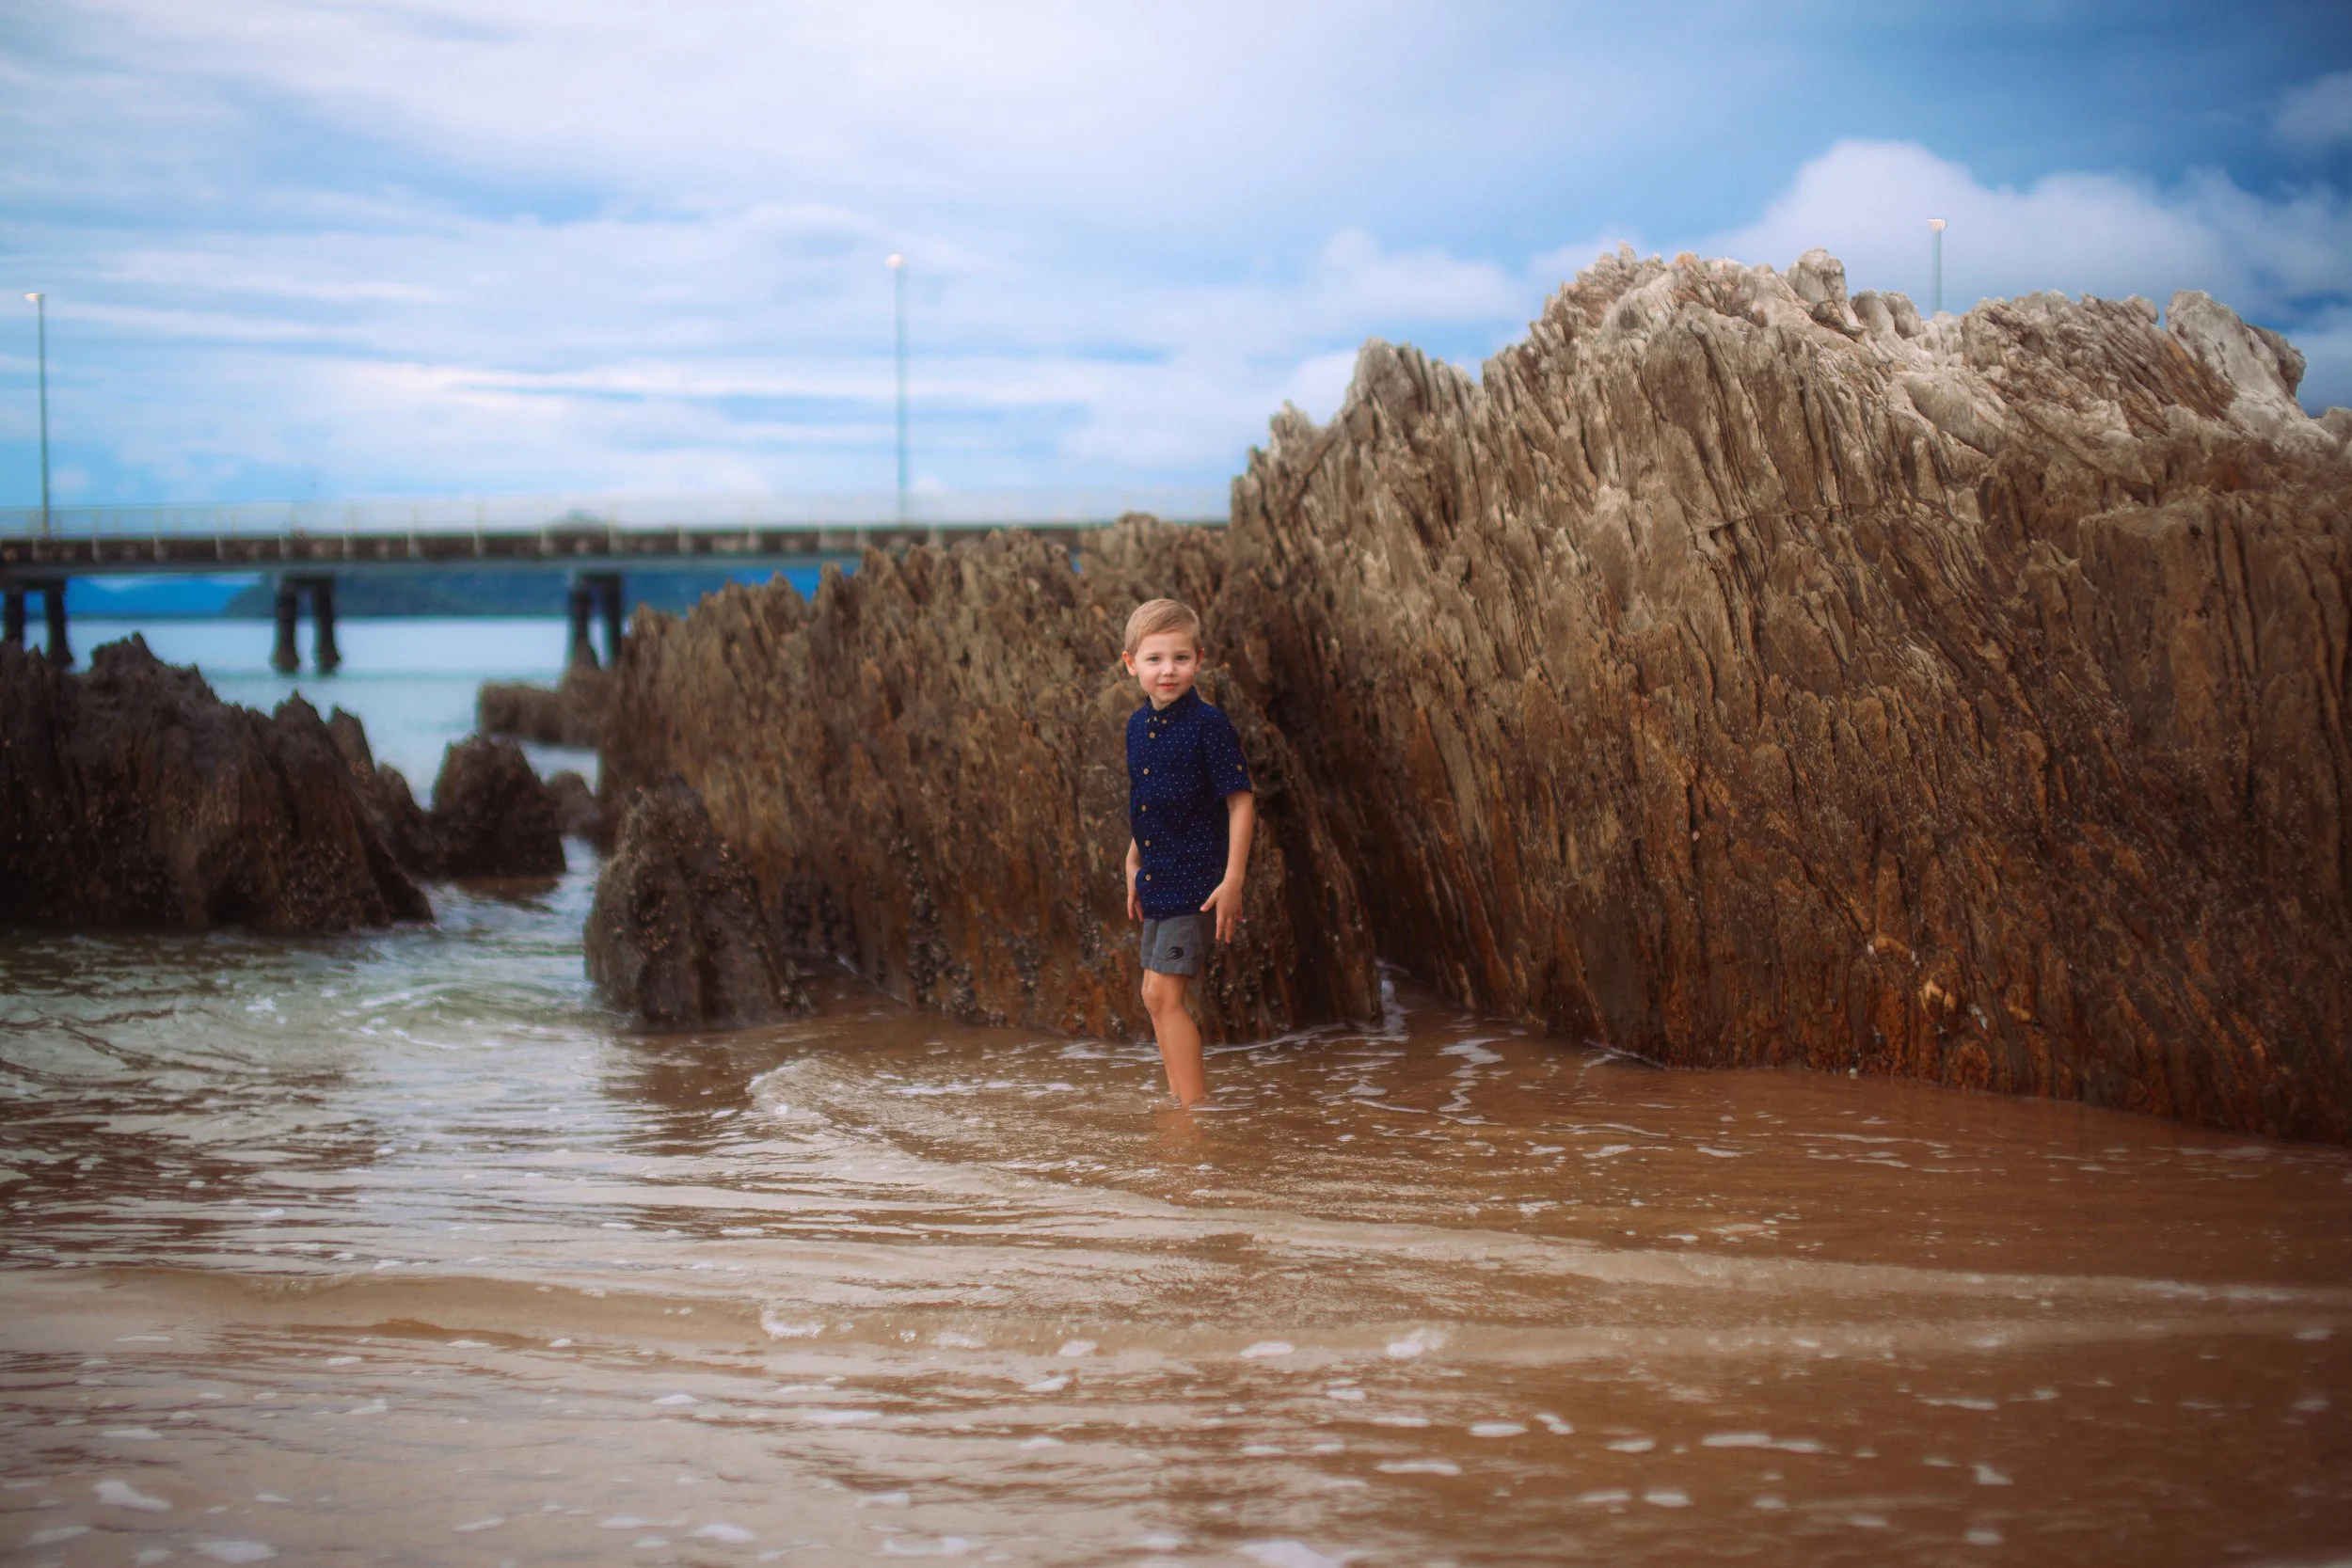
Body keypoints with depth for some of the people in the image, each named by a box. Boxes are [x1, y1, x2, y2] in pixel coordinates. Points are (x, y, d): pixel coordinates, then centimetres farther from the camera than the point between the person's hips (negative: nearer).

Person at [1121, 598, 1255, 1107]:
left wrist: (1233, 880, -18)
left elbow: (1241, 801, -15)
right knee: (1156, 996, 14)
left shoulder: (1208, 725, -14)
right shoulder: (1138, 726, 8)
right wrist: (1134, 868, 21)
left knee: (1164, 994, -12)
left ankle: (1195, 1106, -7)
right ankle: (1182, 1095, 26)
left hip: (1196, 881, -8)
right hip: (1159, 882, 8)